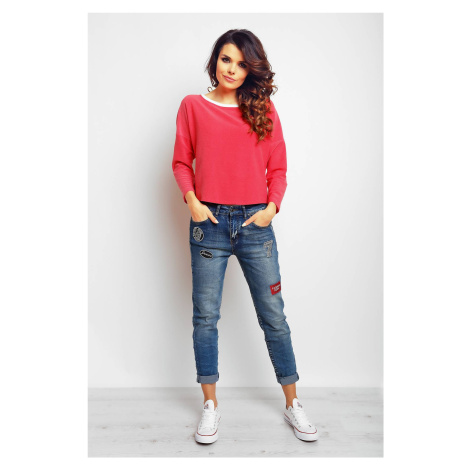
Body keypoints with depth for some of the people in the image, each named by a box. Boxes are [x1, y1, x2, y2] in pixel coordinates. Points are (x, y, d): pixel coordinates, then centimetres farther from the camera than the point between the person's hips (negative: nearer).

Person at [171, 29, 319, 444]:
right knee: (206, 315, 6)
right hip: (210, 222, 0)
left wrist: (273, 206, -6)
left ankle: (292, 404, 24)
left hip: (256, 223, 1)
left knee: (274, 315, 6)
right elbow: (182, 161, 8)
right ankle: (211, 405, 25)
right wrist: (191, 200, -7)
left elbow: (278, 166, 8)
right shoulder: (193, 106, 7)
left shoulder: (264, 109, 8)